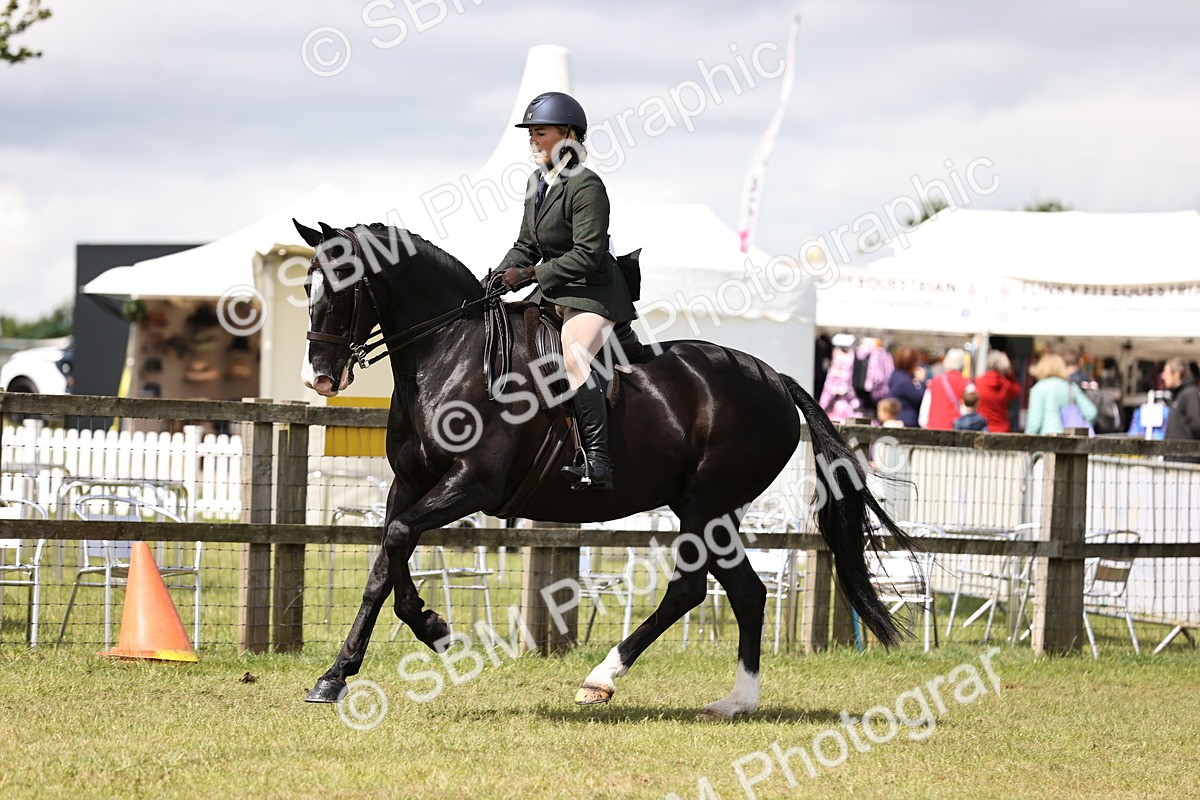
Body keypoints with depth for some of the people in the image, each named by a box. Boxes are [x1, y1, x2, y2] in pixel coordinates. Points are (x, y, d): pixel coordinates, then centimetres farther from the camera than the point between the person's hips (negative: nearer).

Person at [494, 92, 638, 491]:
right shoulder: (538, 182, 12)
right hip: (553, 292, 10)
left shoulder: (586, 186, -16)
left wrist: (529, 275, -23)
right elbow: (526, 246, 17)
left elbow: (587, 255, -22)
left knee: (574, 357, -30)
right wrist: (500, 276, 0)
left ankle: (597, 461, -36)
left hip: (593, 293, -10)